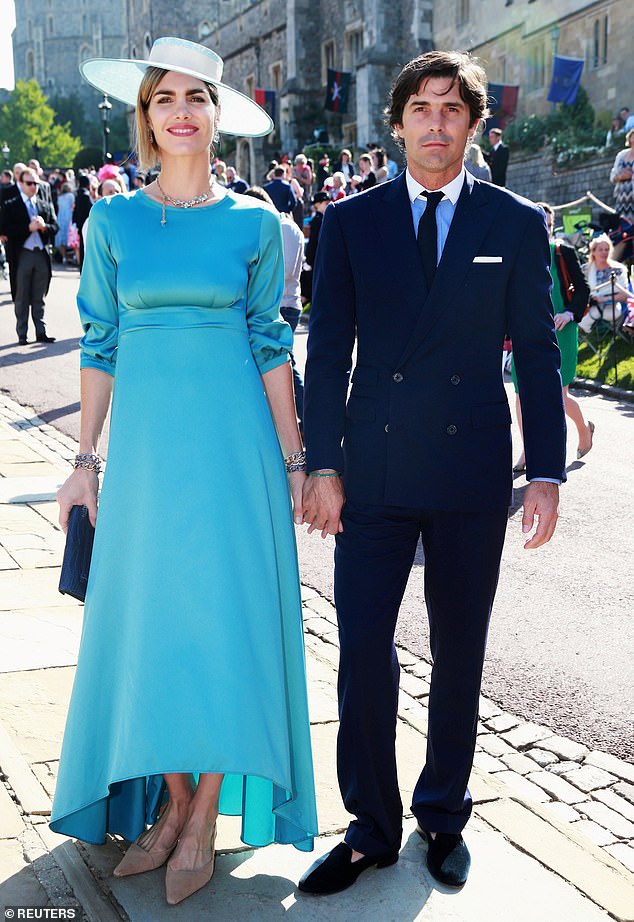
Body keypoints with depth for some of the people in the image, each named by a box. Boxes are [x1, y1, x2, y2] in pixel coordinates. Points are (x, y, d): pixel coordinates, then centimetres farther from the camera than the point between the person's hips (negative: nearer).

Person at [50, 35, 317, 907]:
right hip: (145, 436, 2)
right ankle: (169, 801, 20)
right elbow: (101, 345, 7)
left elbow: (270, 345, 4)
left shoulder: (254, 224, 2)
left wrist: (295, 458, 0)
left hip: (232, 439, -1)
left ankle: (204, 816, 12)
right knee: (149, 612, 5)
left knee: (227, 612, -1)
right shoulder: (113, 221, 6)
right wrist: (87, 460, 3)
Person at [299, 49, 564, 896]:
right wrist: (321, 464, -3)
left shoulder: (516, 223, 4)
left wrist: (547, 472, -3)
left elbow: (538, 354, 3)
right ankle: (371, 826, 18)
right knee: (364, 649, 0)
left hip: (472, 475, 0)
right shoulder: (350, 222, 5)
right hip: (374, 471, 0)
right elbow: (327, 350, 3)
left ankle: (444, 817, 29)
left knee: (460, 652, 11)